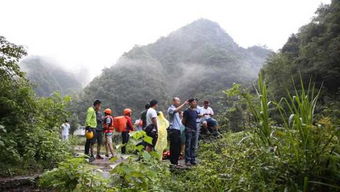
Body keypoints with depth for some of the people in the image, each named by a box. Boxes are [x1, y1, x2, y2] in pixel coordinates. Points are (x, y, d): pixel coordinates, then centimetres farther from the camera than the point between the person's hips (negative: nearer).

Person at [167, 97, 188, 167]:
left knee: (178, 147, 11)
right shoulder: (171, 109, -7)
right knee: (174, 147, -5)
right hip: (173, 130, -9)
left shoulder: (177, 110, 20)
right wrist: (184, 104, -27)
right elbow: (176, 110, -30)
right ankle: (173, 162, 1)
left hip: (178, 130, 9)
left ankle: (176, 162, 19)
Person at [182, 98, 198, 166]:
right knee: (188, 146, -4)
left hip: (194, 130, 7)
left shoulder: (195, 111, 14)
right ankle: (187, 160, 0)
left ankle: (193, 160, 15)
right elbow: (183, 121, -5)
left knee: (193, 146, 10)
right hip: (189, 130, -7)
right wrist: (187, 126, -1)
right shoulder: (187, 111, -7)